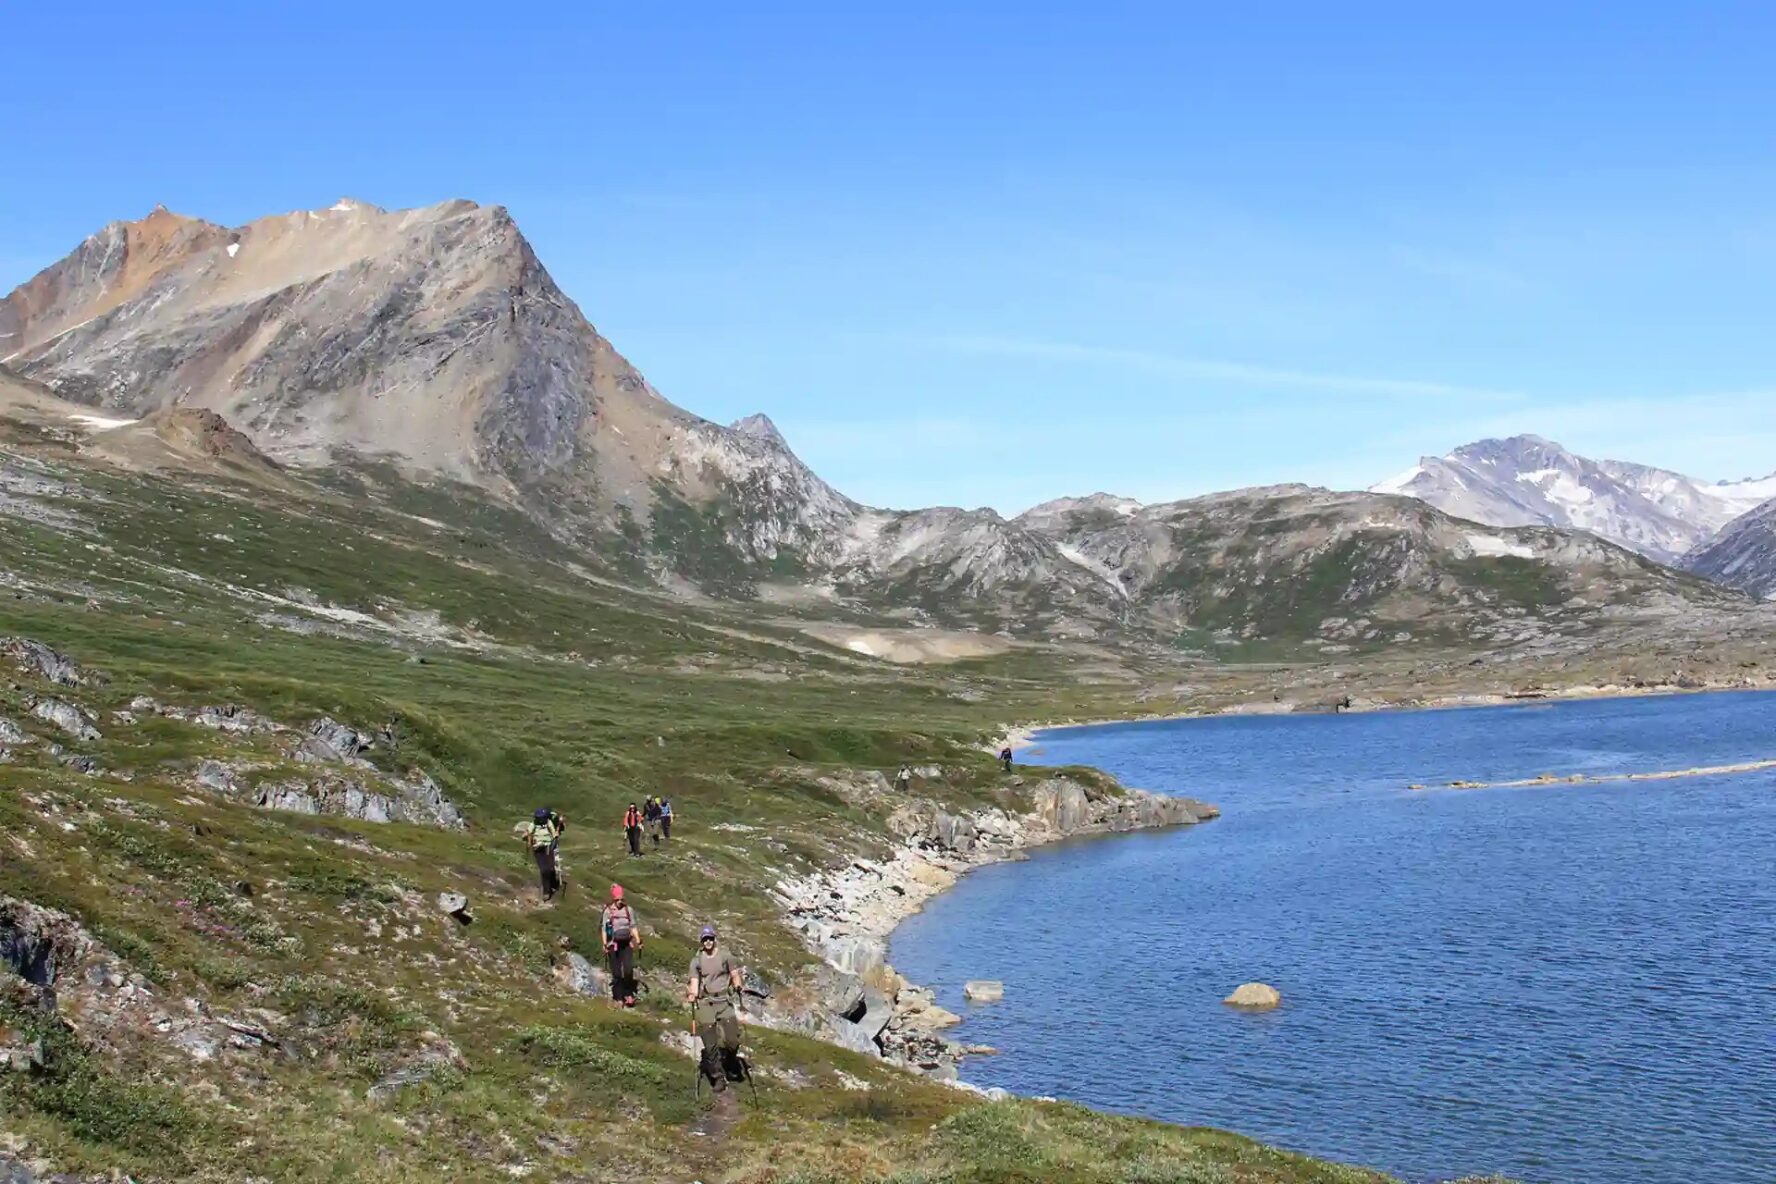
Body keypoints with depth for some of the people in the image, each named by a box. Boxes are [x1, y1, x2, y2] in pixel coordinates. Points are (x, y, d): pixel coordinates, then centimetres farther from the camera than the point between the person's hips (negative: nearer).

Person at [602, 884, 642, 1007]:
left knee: (628, 969, -11)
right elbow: (604, 929, -2)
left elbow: (633, 927, 10)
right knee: (616, 972, 2)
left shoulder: (629, 910, 3)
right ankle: (618, 997, 11)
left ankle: (628, 994, 6)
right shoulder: (608, 911, -4)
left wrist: (638, 942, 5)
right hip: (614, 944, -1)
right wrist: (605, 945, -7)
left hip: (627, 943, 2)